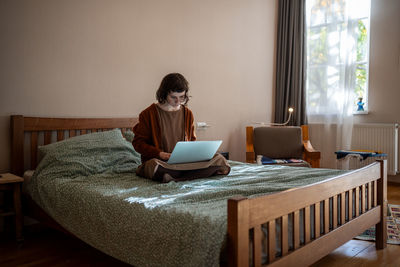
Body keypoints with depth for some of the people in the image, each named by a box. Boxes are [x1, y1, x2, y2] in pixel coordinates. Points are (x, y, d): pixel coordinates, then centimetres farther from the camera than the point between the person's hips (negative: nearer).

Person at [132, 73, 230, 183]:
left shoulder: (188, 114, 10)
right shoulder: (149, 113, -3)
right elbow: (138, 143, -3)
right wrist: (160, 153, -19)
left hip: (184, 160, 4)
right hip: (160, 161, -4)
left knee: (218, 159, -18)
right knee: (155, 165, -40)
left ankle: (174, 178, -27)